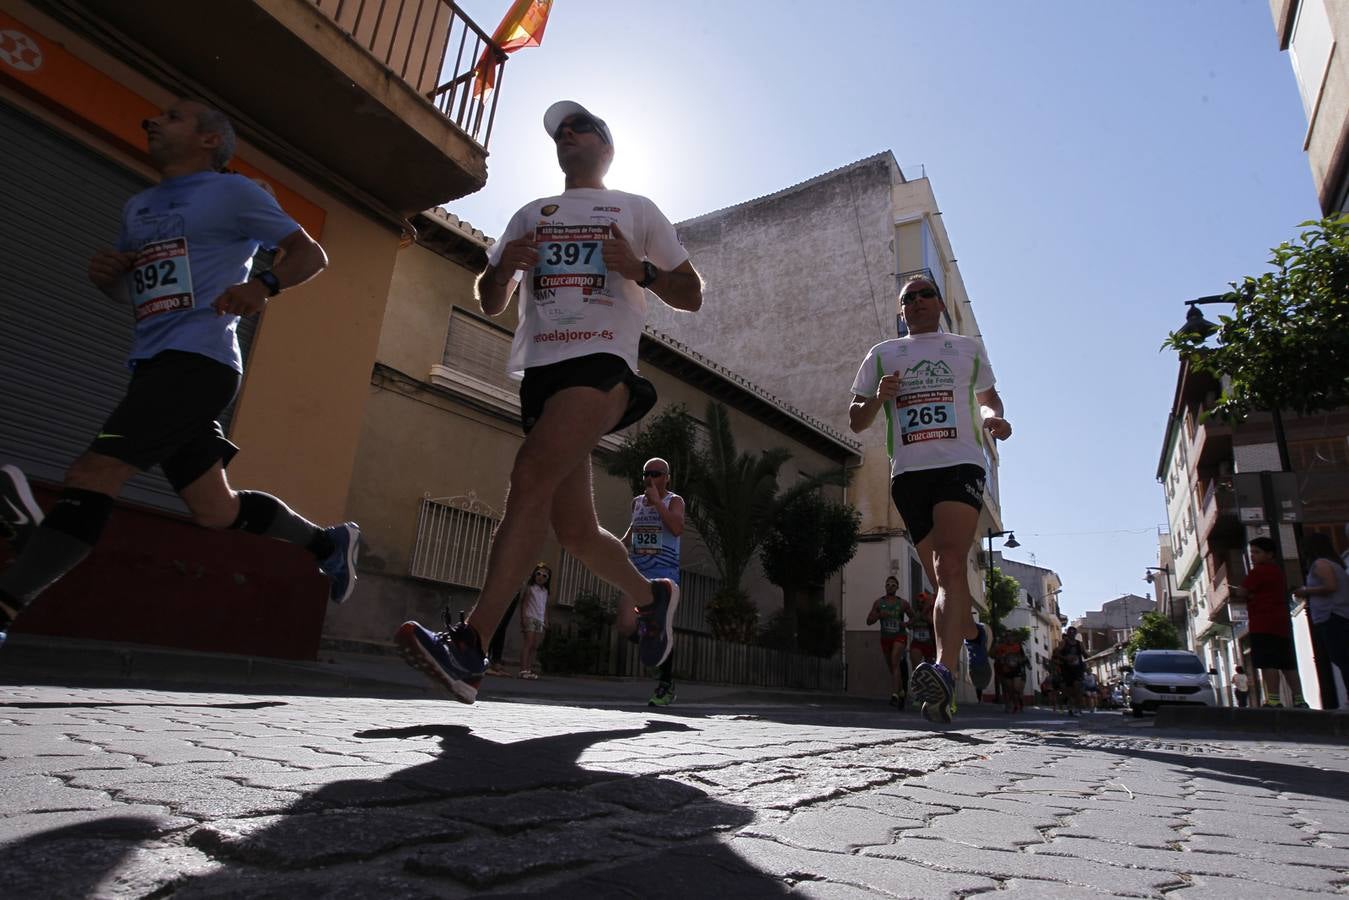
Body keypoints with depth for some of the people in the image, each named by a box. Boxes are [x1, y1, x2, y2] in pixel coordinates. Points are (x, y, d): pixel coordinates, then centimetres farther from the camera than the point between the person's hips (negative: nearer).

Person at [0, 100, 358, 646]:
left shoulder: (232, 192, 3)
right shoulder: (136, 208, 24)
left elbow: (310, 254, -1)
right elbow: (132, 293, 32)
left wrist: (264, 286, -21)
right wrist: (104, 275, 8)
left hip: (198, 360, -8)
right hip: (154, 366, 8)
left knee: (91, 477, -18)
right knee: (216, 510, 10)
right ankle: (329, 543, 25)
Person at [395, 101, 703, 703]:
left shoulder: (637, 211, 18)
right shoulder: (530, 216, 28)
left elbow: (690, 296, 14)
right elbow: (490, 304, 26)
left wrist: (640, 270, -6)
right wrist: (502, 268, 2)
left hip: (602, 363, -5)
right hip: (540, 369, 5)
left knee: (531, 478, -27)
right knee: (574, 529, 3)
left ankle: (467, 646, -26)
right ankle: (649, 596, 28)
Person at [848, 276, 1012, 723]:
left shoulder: (968, 348, 19)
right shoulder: (882, 355, 18)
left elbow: (988, 397, 29)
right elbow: (856, 421, 16)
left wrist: (993, 418, 5)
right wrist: (877, 398, -7)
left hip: (960, 465, -2)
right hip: (908, 472, 2)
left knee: (950, 566, -23)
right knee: (941, 577, 7)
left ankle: (945, 670, -31)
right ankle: (973, 632, 37)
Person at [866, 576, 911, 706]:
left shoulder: (903, 603, 0)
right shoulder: (878, 602, 3)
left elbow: (913, 618, 13)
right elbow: (869, 621, 3)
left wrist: (906, 624, -8)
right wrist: (879, 615, -16)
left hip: (899, 637, -3)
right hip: (885, 638, 3)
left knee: (895, 662, -24)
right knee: (892, 668, 12)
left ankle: (894, 695, -32)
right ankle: (901, 692, 34)